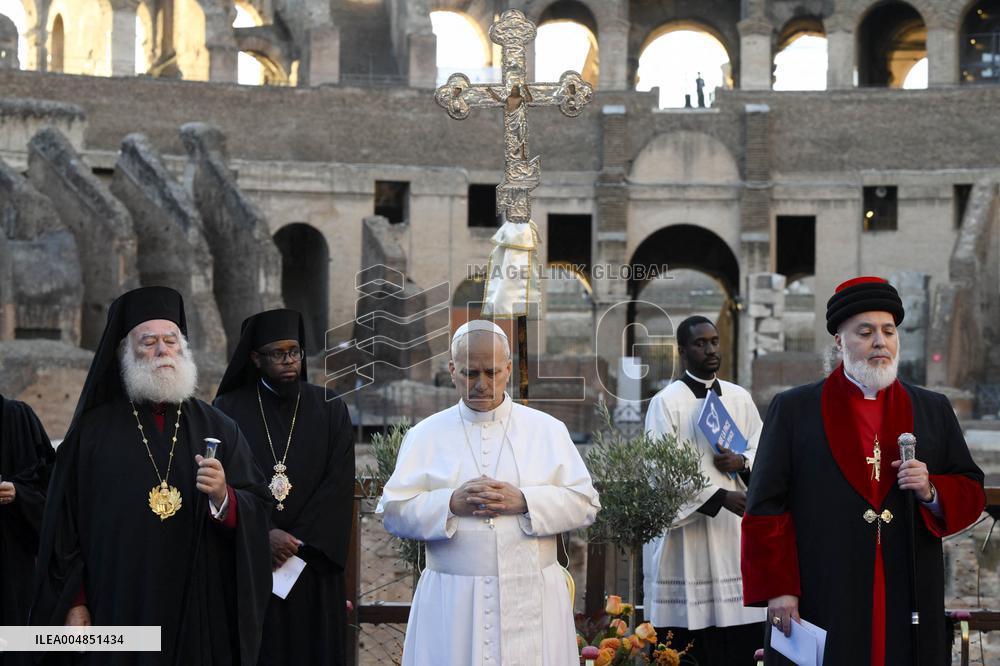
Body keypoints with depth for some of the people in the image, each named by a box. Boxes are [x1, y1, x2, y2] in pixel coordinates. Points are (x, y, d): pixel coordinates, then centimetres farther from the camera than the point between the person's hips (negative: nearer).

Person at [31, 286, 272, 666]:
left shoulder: (218, 429, 8)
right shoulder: (94, 430, 5)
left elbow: (259, 509, 1)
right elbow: (64, 521, 2)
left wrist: (223, 498, -19)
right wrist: (74, 602, -3)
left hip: (201, 614, 1)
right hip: (118, 611, -1)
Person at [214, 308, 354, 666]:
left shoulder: (330, 410, 6)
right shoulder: (229, 409, 2)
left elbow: (339, 486, -3)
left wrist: (297, 542, -12)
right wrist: (265, 534, -17)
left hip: (313, 568, 1)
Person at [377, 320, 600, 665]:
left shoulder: (548, 430, 9)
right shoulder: (425, 435, 8)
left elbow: (584, 503, 3)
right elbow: (393, 511, 2)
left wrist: (524, 502, -13)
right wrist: (451, 504, -14)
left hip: (531, 598, 0)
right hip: (451, 602, 0)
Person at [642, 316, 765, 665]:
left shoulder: (740, 398, 12)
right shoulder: (666, 402, -4)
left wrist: (741, 463, -8)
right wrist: (720, 497, -21)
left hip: (735, 534, 5)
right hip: (688, 534, -5)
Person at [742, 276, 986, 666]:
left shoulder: (934, 411, 14)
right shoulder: (793, 410, 5)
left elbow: (971, 493, 15)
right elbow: (765, 509, 1)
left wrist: (932, 493, -6)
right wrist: (777, 589, -7)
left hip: (910, 606, 2)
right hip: (820, 603, -2)